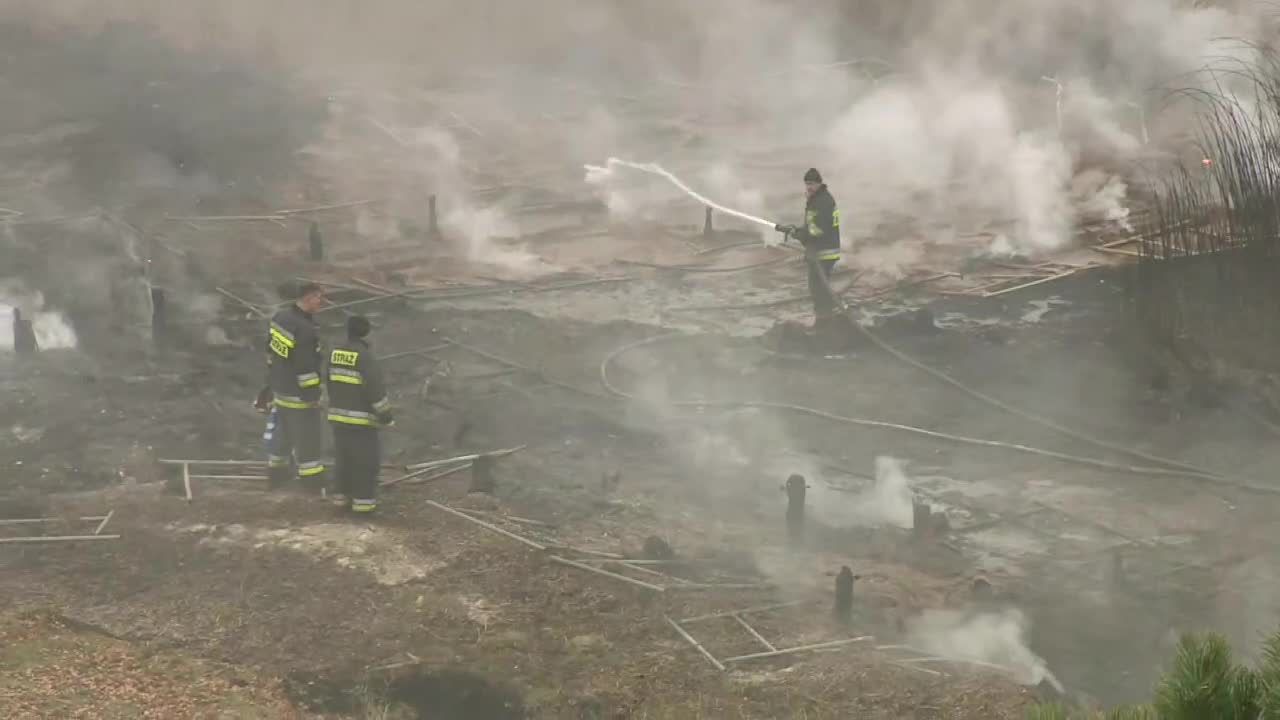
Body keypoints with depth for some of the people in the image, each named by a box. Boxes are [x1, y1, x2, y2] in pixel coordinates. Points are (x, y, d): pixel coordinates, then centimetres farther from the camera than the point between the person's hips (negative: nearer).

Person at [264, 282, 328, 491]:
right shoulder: (306, 330, -28)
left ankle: (276, 471, 36)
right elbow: (306, 369, -25)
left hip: (280, 389, 9)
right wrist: (312, 394, -15)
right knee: (309, 433, 6)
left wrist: (270, 381, 22)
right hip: (298, 393, -9)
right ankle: (311, 476, 15)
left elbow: (271, 352, 11)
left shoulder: (280, 317, 0)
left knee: (284, 429, 24)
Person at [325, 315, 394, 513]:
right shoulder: (365, 357, -19)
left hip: (338, 415, 7)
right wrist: (386, 416, -10)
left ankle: (343, 496, 24)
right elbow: (375, 390, -20)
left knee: (344, 458, 18)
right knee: (366, 460, 3)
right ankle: (363, 500, 4)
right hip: (361, 418, -7)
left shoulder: (335, 352, 3)